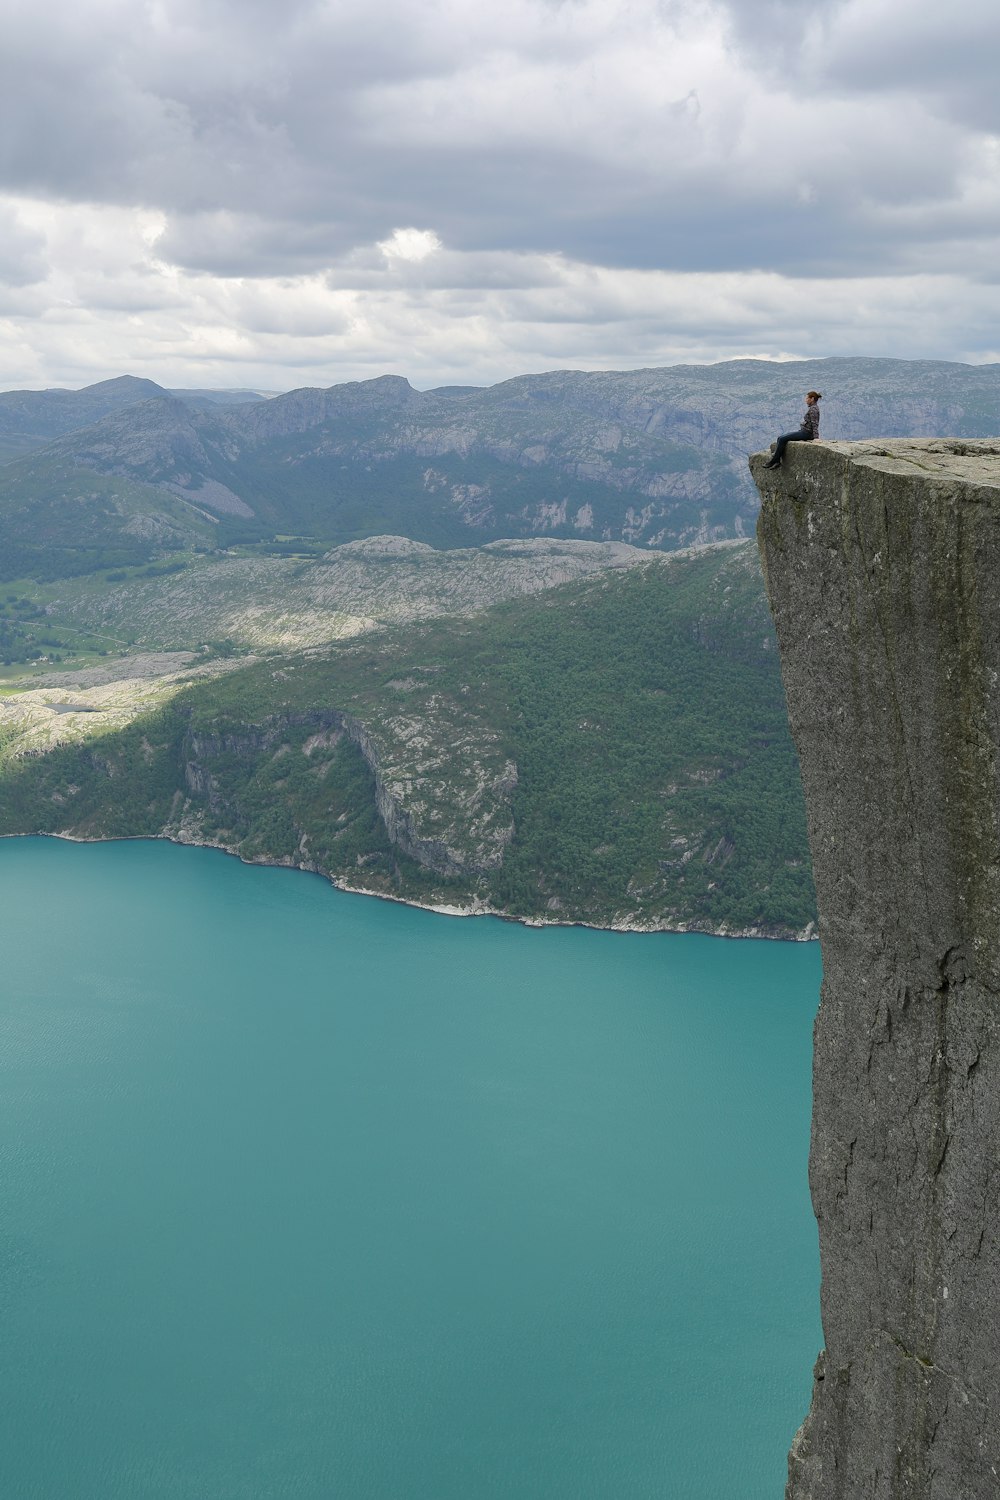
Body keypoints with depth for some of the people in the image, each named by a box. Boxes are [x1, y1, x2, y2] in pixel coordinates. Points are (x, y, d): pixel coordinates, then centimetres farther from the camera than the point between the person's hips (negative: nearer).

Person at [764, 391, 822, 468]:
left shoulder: (813, 408, -12)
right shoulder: (812, 408, 19)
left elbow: (815, 425, -19)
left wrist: (816, 439, -24)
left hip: (806, 433, -11)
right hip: (803, 431, 11)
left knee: (782, 439, -17)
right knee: (781, 437, 2)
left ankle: (774, 462, -12)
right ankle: (777, 461, -7)